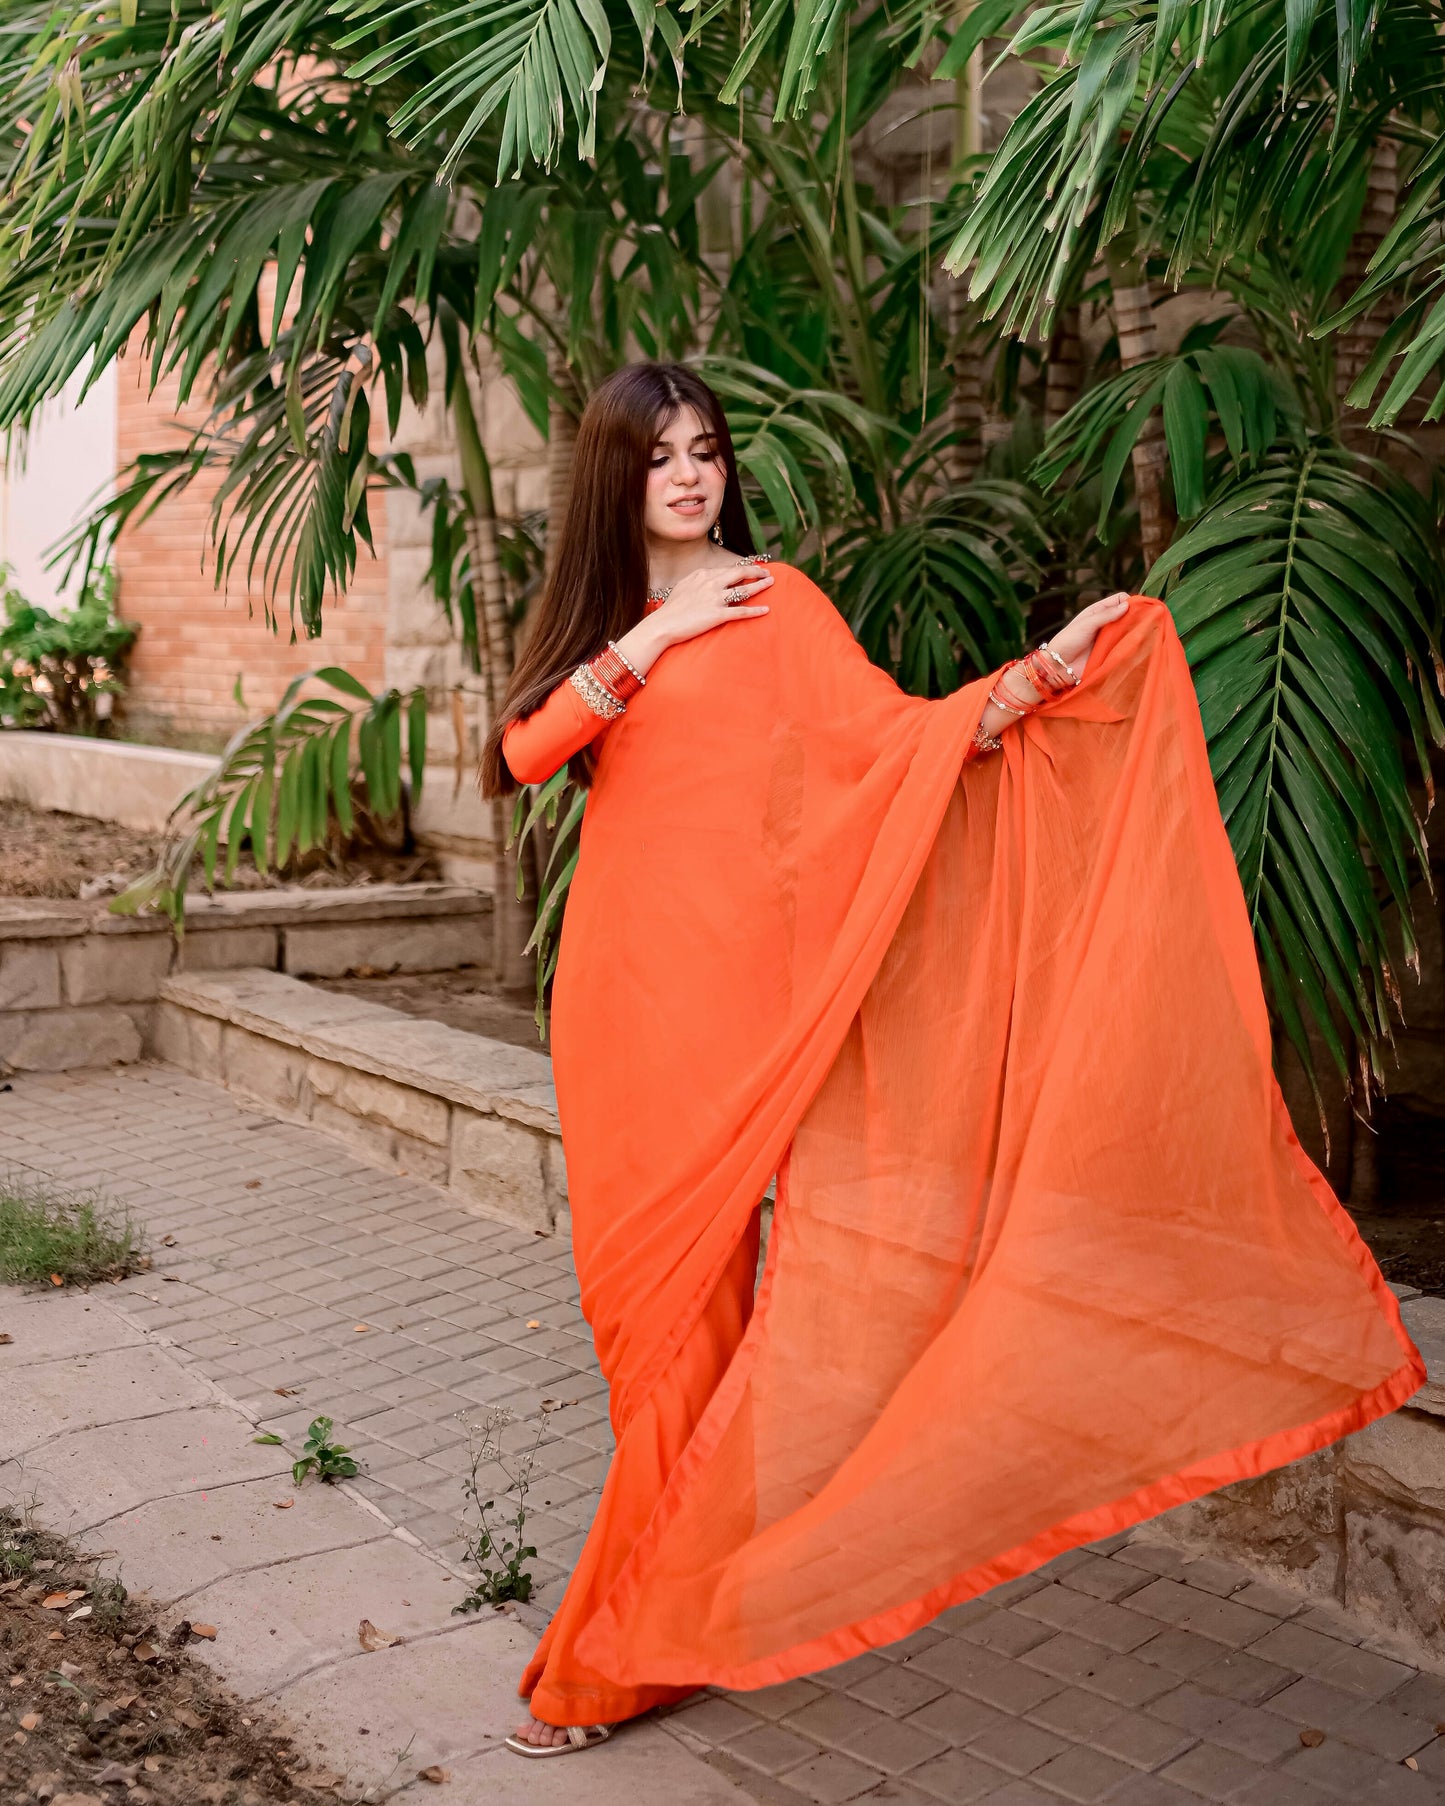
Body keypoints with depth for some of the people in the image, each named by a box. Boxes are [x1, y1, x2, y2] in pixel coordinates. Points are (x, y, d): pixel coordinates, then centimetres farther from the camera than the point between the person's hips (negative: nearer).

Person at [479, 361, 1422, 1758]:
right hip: (610, 985, 6)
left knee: (683, 1291, -2)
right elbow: (521, 756, -1)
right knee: (631, 1287, 11)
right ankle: (653, 1598, 27)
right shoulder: (596, 621, 15)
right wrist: (653, 637, -6)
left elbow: (900, 735, -10)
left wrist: (1047, 671, -20)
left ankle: (628, 1652, 10)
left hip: (718, 988, -5)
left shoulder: (774, 606, -1)